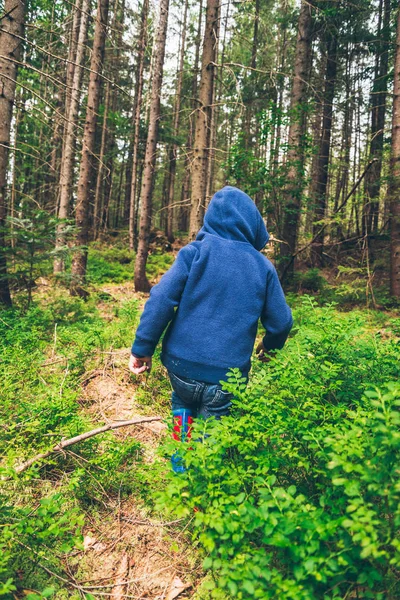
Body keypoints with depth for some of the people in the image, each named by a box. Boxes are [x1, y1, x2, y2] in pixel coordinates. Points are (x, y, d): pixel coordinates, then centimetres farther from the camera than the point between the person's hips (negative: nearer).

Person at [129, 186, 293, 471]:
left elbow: (161, 300, -13)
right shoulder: (263, 267, 1)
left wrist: (143, 348, -5)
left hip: (182, 364, 1)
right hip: (228, 375, 0)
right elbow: (281, 321, 6)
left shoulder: (195, 252, -5)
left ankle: (180, 466, 32)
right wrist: (270, 346, 26)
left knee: (183, 405, 30)